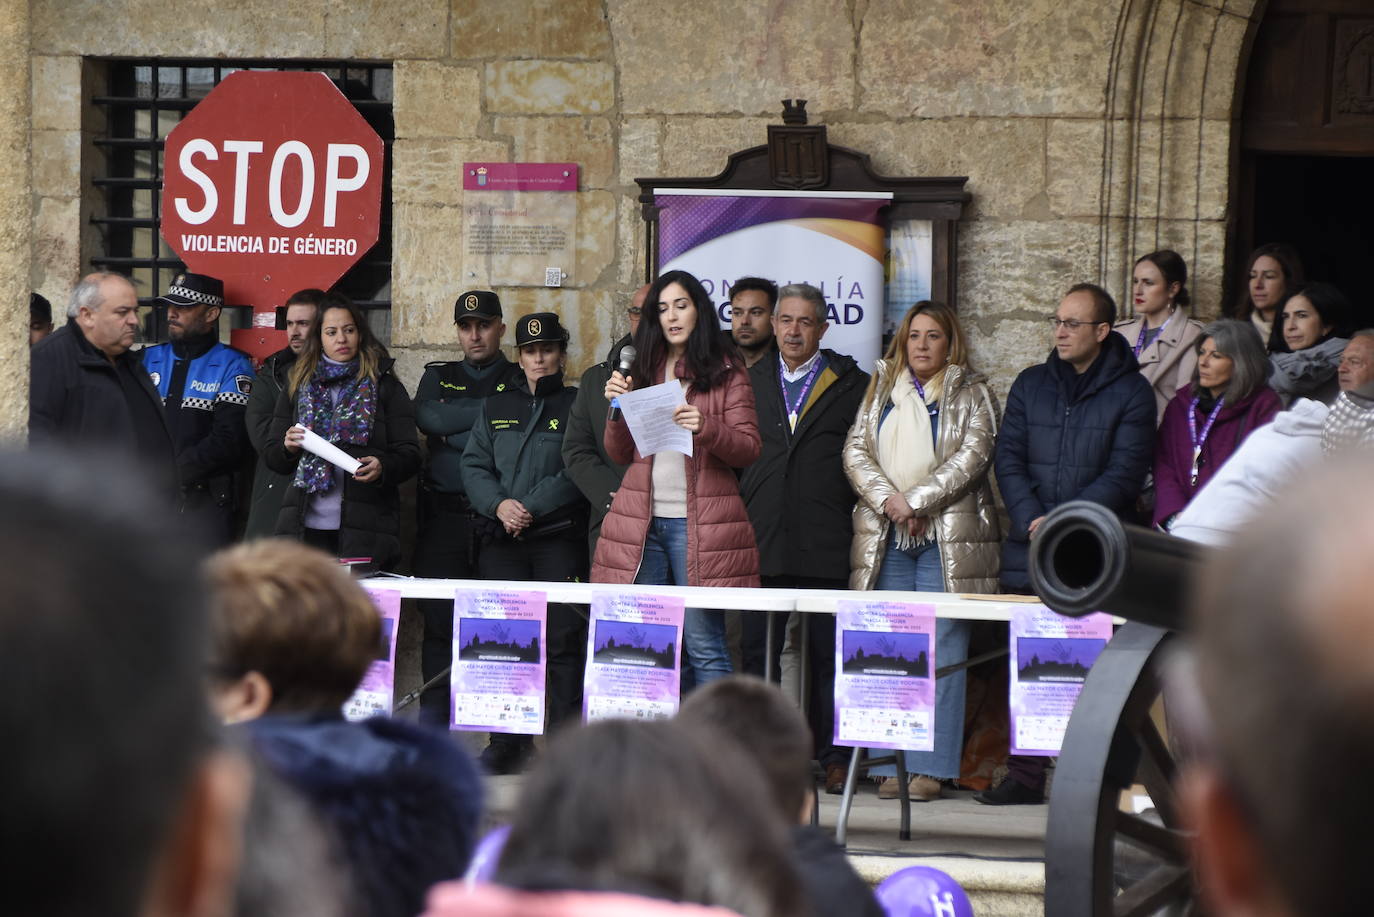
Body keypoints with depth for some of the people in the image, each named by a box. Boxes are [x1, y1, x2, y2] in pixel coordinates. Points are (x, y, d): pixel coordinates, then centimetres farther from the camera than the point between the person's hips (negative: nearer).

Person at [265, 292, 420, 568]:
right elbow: (274, 459, 16)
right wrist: (288, 447, -7)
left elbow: (409, 455, 2)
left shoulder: (385, 387, 8)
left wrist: (382, 467, -19)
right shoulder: (298, 386, 16)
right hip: (305, 525, 2)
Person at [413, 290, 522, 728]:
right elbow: (426, 417, -4)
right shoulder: (438, 376, 18)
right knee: (439, 620, 0)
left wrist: (455, 436, -8)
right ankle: (433, 729, 7)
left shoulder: (522, 381, 8)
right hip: (442, 518, 2)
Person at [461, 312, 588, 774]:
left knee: (564, 637, -6)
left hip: (560, 538, -4)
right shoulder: (496, 407, 17)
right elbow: (474, 465, 10)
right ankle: (507, 741, 11)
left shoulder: (577, 405, 5)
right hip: (501, 541, 4)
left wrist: (530, 508, -12)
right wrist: (500, 505, -8)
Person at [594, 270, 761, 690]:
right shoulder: (643, 371, 16)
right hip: (641, 521, 4)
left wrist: (706, 429, -20)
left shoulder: (726, 372, 4)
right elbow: (619, 454, 15)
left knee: (703, 644, -6)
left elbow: (749, 448, -2)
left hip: (698, 524, -4)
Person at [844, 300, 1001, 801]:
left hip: (946, 540, -3)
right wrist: (888, 500, -9)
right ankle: (890, 765, 4)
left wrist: (915, 500, -13)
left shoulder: (972, 395, 7)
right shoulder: (881, 391, 18)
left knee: (943, 654, -5)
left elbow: (971, 456, -6)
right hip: (885, 539, 3)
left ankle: (931, 767, -4)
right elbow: (855, 451, 8)